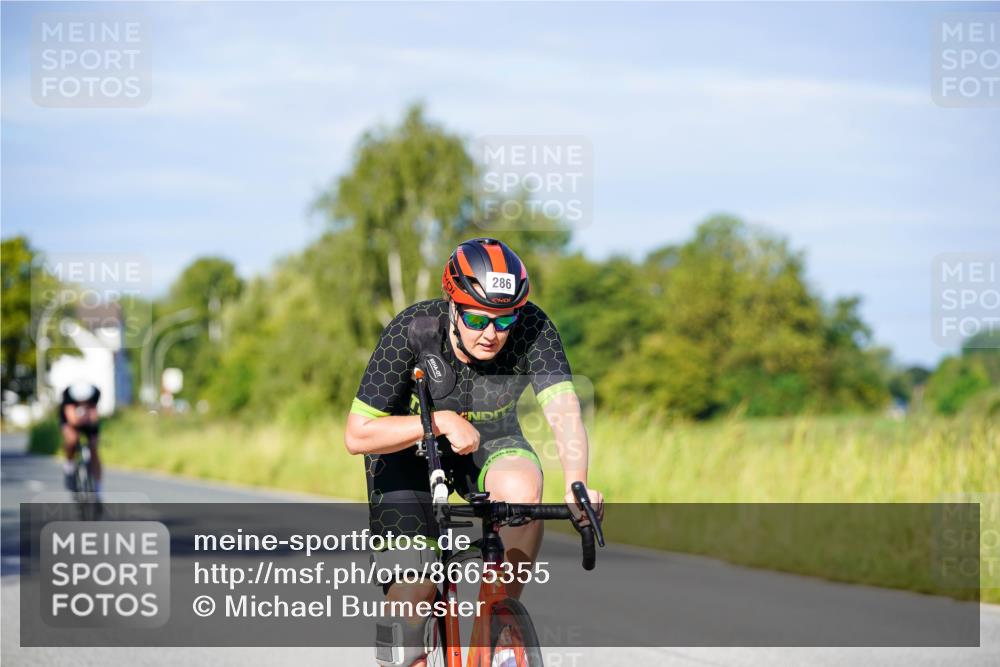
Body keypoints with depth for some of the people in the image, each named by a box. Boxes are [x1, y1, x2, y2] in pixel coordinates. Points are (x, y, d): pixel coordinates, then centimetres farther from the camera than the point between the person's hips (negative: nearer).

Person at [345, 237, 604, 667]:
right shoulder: (412, 332, -30)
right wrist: (442, 421, -39)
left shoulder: (532, 329, -27)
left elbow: (564, 410, -39)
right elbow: (358, 435, -28)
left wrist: (576, 486, -56)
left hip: (489, 441, 1)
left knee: (521, 489, -33)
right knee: (413, 587, -18)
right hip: (408, 447, -1)